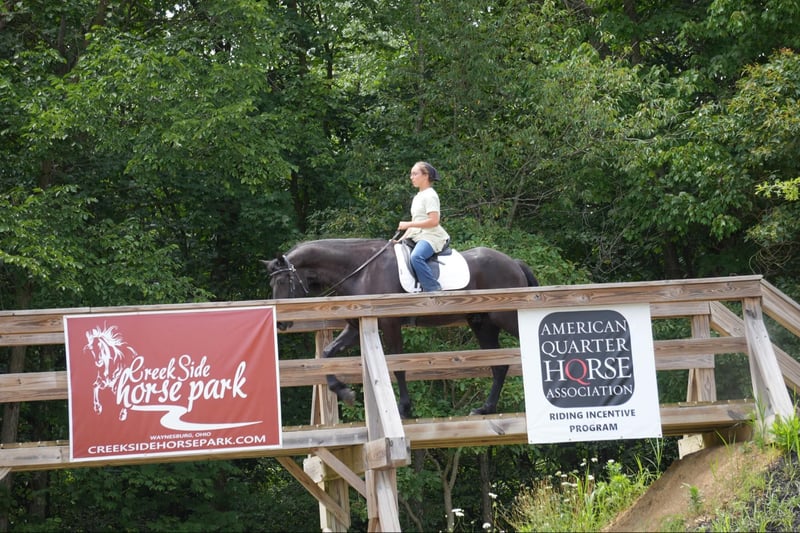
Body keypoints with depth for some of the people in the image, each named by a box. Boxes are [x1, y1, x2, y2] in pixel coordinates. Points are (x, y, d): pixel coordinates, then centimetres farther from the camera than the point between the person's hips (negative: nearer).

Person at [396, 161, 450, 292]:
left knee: (416, 256, -37)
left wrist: (409, 224, -19)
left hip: (431, 236, -11)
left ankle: (433, 290, -36)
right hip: (417, 236, 11)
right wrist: (402, 238, 10)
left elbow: (434, 221, -19)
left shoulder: (430, 195, -8)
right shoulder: (417, 197, 20)